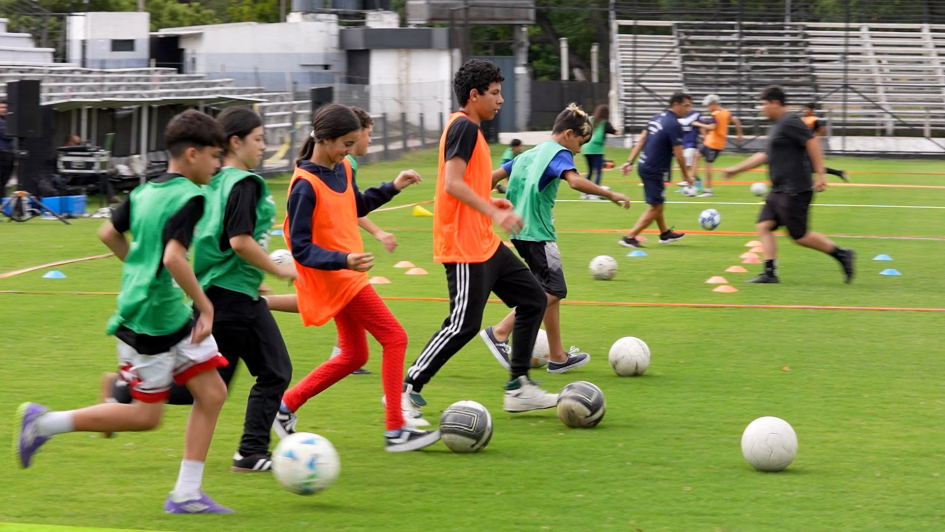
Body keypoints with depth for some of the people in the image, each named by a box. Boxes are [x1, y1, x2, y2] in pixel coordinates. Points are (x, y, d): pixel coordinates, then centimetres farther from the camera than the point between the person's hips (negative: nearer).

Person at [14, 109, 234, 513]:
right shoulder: (190, 197, -18)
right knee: (146, 416, 0)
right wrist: (205, 306, -22)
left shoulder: (145, 191, 8)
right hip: (147, 321, -9)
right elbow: (173, 257, -29)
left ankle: (186, 494, 7)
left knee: (212, 393, 7)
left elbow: (109, 234, 18)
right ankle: (44, 423, 8)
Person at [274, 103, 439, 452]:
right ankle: (396, 430, -6)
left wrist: (392, 187, 14)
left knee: (353, 355, 16)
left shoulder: (342, 168, 6)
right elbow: (301, 248, -20)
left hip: (346, 276, 9)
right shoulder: (306, 185, -20)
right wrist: (343, 260, -33)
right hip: (335, 278, -9)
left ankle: (286, 404, 23)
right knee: (394, 338, -9)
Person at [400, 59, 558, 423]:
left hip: (484, 243, 11)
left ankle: (519, 387, 14)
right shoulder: (464, 127, -14)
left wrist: (488, 202, 14)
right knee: (464, 325, -11)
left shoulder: (467, 128, 16)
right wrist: (494, 213, -23)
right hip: (464, 246, -11)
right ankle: (406, 391, -4)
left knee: (533, 299, 12)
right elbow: (453, 184, -24)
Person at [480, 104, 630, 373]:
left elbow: (494, 176, 19)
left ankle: (557, 356, 13)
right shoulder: (559, 154, -7)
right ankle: (500, 332, -18)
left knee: (550, 291, 12)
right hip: (538, 233, -9)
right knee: (553, 291, -10)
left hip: (520, 230, 9)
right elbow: (575, 181, -26)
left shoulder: (529, 154, 18)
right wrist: (610, 195, -21)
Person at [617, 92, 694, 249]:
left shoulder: (658, 118, 8)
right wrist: (686, 175, -3)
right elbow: (678, 155, -15)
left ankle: (665, 233, 39)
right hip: (654, 170, -9)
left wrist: (630, 161, 12)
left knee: (657, 204, 23)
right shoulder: (674, 125, -18)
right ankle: (629, 238, 0)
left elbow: (641, 140, 10)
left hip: (644, 165, 9)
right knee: (656, 207, 0)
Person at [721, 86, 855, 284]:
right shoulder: (776, 126, 19)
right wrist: (736, 169, 29)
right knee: (764, 226, 1)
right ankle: (770, 272, -1)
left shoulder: (790, 122, -12)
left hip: (795, 191, -10)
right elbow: (764, 155, 28)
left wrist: (820, 175, -26)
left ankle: (841, 254, 4)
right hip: (779, 191, 10)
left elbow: (812, 142, -21)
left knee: (800, 236, -7)